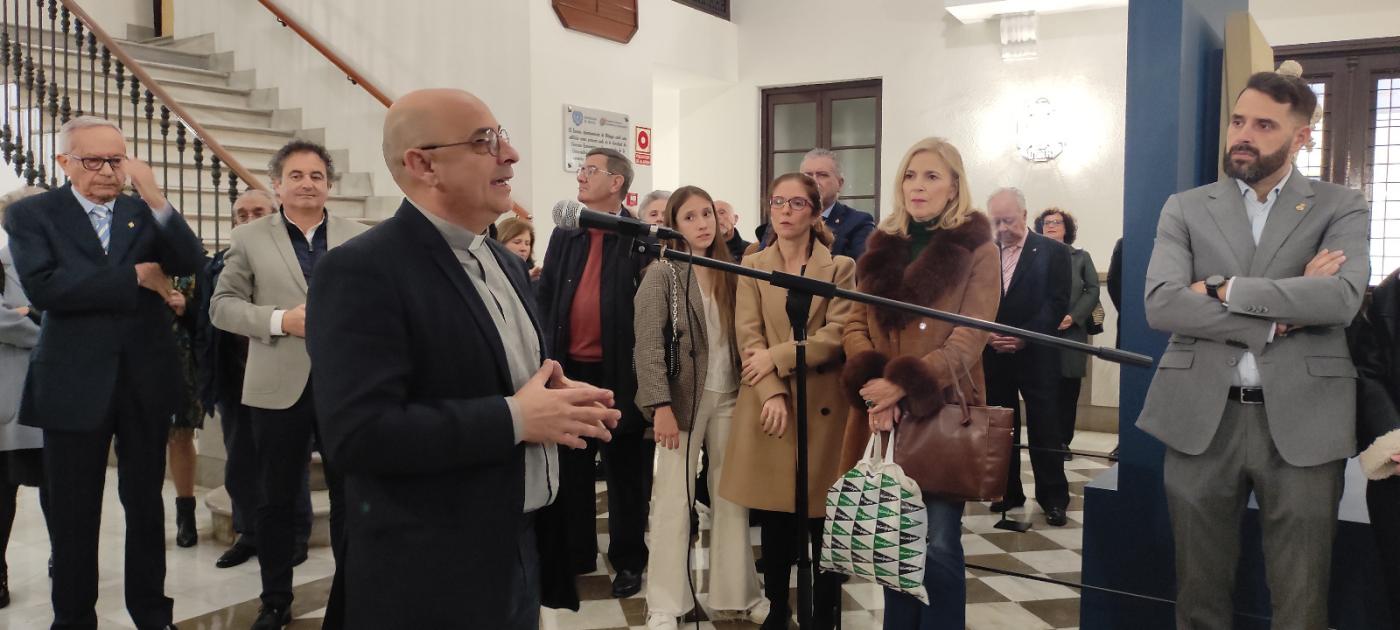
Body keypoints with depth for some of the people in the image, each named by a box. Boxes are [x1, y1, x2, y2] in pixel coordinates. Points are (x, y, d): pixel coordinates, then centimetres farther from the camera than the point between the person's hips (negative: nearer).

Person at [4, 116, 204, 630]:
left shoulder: (146, 212, 6)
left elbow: (191, 263, -9)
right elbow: (43, 287, -16)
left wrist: (155, 196, -19)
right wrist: (133, 277, -13)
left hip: (145, 381, 2)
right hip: (74, 384, -2)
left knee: (146, 504, 13)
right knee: (73, 513, 8)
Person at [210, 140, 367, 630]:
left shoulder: (360, 238, 6)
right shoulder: (248, 239, 4)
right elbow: (222, 306, -1)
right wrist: (281, 320, -15)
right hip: (278, 388, 0)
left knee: (352, 497, 6)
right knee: (276, 500, 13)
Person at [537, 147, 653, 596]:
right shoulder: (564, 234, 9)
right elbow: (545, 296, 9)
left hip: (619, 371, -5)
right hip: (570, 368, 5)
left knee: (625, 469, 8)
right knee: (571, 466, 14)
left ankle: (628, 560, 22)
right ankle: (575, 554, 29)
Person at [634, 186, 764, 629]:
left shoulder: (729, 272, 9)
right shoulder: (662, 274, -4)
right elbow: (648, 346, -11)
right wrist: (660, 405, -18)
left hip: (729, 397, 4)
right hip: (684, 397, -4)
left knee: (733, 496, 8)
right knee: (674, 498, 1)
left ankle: (736, 594, 20)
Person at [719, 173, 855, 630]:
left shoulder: (840, 268, 3)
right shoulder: (751, 267, 9)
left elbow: (838, 336, -8)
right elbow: (748, 336, -2)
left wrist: (777, 357, -14)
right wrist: (773, 392, -15)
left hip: (822, 407, -2)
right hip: (769, 405, 2)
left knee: (823, 518, 2)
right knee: (773, 516, 8)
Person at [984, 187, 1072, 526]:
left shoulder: (1053, 252, -1)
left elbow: (1057, 303, -7)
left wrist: (1024, 337, -17)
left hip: (1036, 354, -3)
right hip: (993, 354, 3)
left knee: (1044, 430, 0)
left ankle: (1053, 498, 9)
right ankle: (1009, 492, 20)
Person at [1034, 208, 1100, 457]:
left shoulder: (1081, 256, 13)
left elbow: (1092, 291, 6)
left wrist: (1073, 317, -9)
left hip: (1072, 333, 1)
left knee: (1068, 392, 2)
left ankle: (1063, 442, 9)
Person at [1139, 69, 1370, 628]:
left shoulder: (1341, 209, 6)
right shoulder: (1185, 208, 8)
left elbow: (1342, 298, -13)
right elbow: (1160, 304, -8)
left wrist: (1223, 288, -11)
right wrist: (1283, 309, -12)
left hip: (1301, 422, -1)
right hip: (1201, 419, 1)